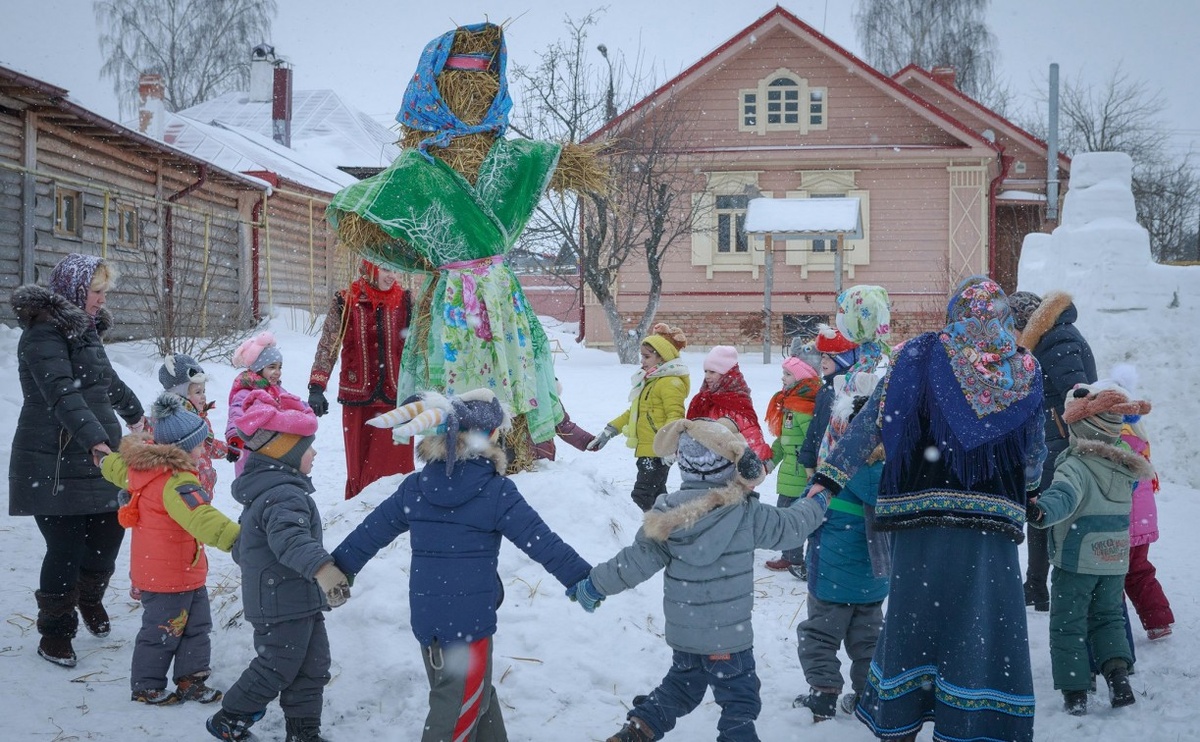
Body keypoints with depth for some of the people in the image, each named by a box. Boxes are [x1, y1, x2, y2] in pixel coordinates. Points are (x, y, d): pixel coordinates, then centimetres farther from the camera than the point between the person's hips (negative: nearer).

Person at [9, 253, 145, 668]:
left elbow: (107, 379, 33)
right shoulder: (44, 333, -15)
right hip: (54, 466, -9)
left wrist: (133, 414, 47)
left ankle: (90, 596, 36)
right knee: (66, 548, -6)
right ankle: (55, 631, 12)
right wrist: (95, 440, -40)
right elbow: (63, 395, -29)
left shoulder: (84, 328, 15)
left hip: (97, 457, 9)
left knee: (109, 531, 9)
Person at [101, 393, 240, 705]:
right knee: (163, 630, 6)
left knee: (197, 625, 17)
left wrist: (106, 459, 48)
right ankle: (146, 687, 19)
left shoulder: (143, 467, 2)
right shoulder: (177, 483, -29)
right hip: (169, 577, -10)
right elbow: (201, 518, -45)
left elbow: (115, 467, 23)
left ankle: (191, 679, 23)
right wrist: (236, 537, -57)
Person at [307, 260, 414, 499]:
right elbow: (327, 346, -1)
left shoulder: (404, 301, 4)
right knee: (358, 468, 6)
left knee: (396, 467, -3)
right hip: (357, 399, 0)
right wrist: (316, 387, -10)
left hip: (395, 399, 0)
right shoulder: (346, 302, 0)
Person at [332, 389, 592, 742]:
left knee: (477, 692, 22)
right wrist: (583, 579, -3)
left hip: (427, 615, 6)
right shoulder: (496, 492, -12)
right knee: (458, 706, 5)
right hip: (470, 618, -6)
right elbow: (542, 542, -11)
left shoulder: (415, 487, 3)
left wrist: (340, 567, 24)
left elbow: (371, 532, 10)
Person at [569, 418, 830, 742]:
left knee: (681, 686, 25)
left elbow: (637, 561, -6)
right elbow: (786, 529, -2)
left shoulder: (667, 516, -8)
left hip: (682, 631, 5)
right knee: (740, 700, 8)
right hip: (728, 636, -4)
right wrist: (817, 505, 17)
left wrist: (595, 584, 7)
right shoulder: (746, 513, -16)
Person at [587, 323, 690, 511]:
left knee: (642, 496, -13)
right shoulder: (649, 380, 19)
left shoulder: (671, 383, -14)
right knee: (656, 495, 14)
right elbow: (633, 412, 26)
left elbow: (675, 416, -23)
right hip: (646, 449, 10)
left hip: (658, 452, -10)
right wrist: (609, 431, 22)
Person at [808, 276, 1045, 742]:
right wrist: (1021, 492, 36)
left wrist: (829, 478, 1)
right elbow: (1035, 456, 16)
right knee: (986, 624, 5)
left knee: (912, 616, 9)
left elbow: (871, 421, -2)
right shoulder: (1024, 373, 6)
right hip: (994, 520, 0)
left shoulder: (923, 357, 2)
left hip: (922, 512, 0)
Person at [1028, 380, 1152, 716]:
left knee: (1068, 625, 5)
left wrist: (1041, 510, -58)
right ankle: (1118, 672, 2)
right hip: (1115, 563, 6)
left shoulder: (1075, 467, -21)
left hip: (1075, 564, -6)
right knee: (1108, 618, 21)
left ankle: (1075, 692, 4)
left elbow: (1064, 495, -41)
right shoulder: (1124, 469, 2)